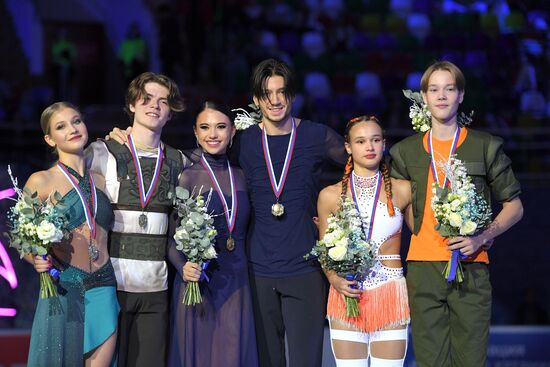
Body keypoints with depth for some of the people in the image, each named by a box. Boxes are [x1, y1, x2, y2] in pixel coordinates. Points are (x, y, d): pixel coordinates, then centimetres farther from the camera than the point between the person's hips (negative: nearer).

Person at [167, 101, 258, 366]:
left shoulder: (241, 177, 9)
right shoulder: (186, 177, -3)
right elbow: (171, 237, -4)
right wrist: (183, 267, -20)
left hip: (236, 284, 3)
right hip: (197, 284, -3)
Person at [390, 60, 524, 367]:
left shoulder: (485, 147, 7)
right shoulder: (407, 151, 13)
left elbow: (514, 207, 9)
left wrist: (482, 237, -7)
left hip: (471, 267, -2)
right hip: (423, 268, 2)